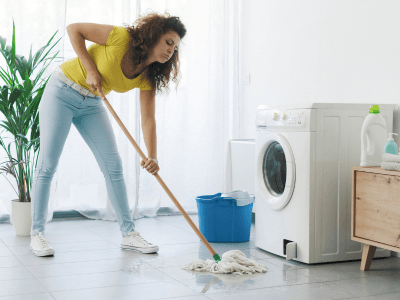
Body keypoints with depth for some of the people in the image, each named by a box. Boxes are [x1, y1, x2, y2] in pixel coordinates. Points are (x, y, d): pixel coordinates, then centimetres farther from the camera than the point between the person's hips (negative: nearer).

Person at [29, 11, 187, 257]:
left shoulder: (148, 76, -7)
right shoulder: (122, 37, -23)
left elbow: (148, 120, -12)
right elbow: (74, 29, -16)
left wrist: (153, 157, -26)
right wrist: (91, 70, -23)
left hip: (92, 104, 6)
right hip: (62, 93, -6)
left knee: (114, 166, 0)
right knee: (48, 164, -6)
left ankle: (129, 233, 7)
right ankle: (37, 233, 5)